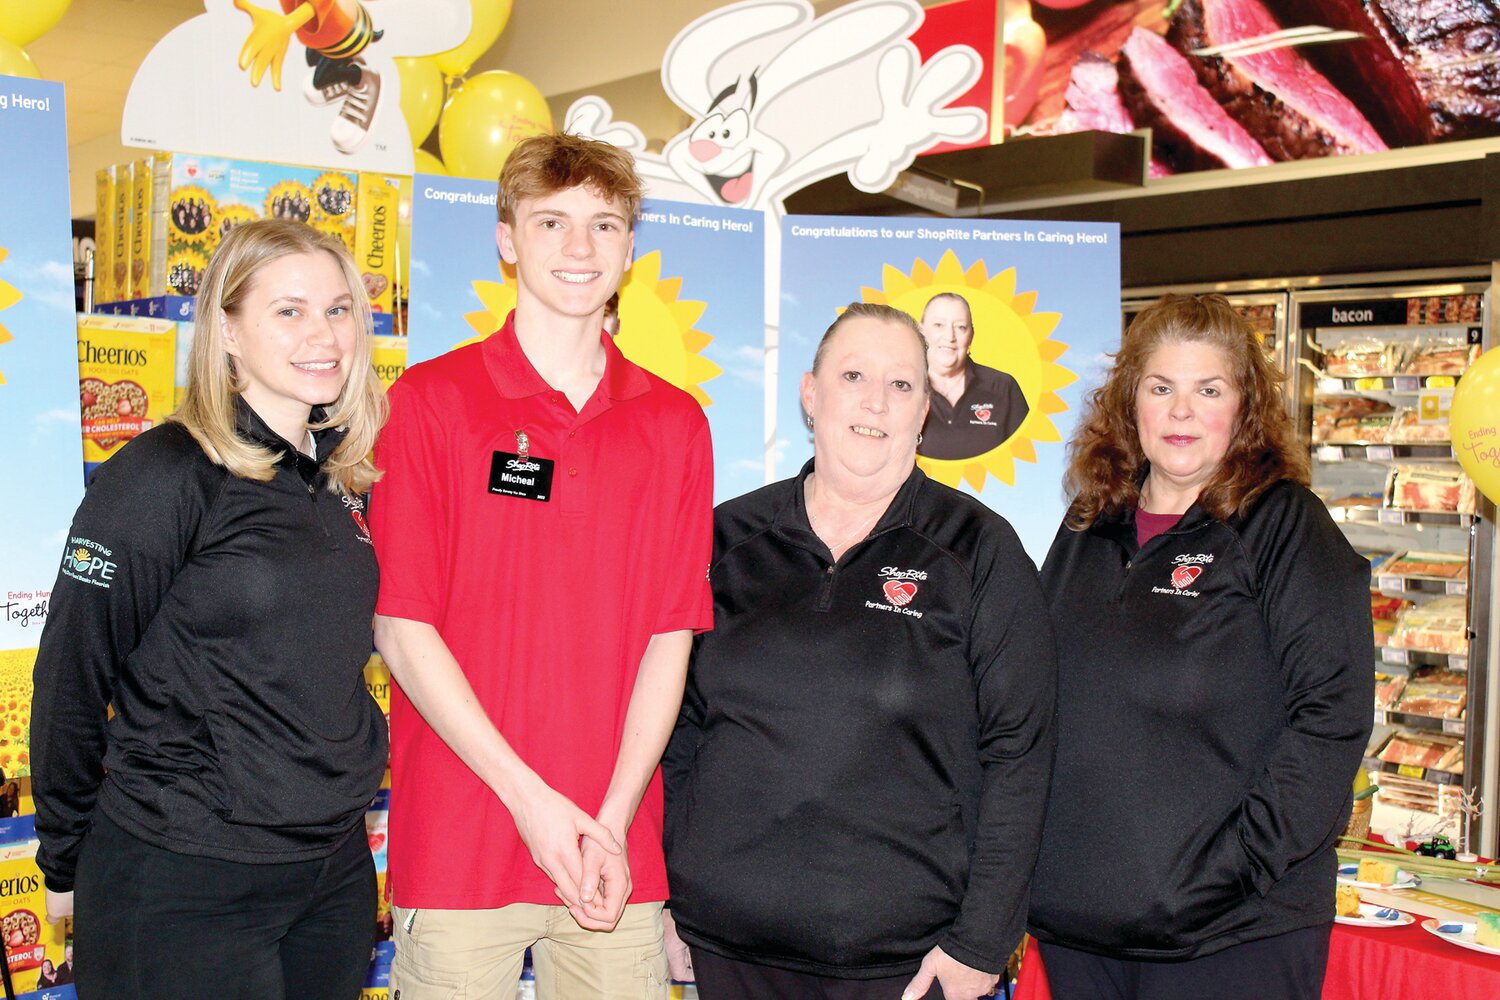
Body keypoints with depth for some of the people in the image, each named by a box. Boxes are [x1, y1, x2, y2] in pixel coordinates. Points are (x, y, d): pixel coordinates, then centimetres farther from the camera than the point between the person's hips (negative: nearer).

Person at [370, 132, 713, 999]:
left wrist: (613, 822, -7)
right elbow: (401, 626, -5)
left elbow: (671, 637, 3)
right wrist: (530, 798, -11)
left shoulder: (675, 424, 6)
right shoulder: (431, 401, -1)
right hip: (456, 851, -2)